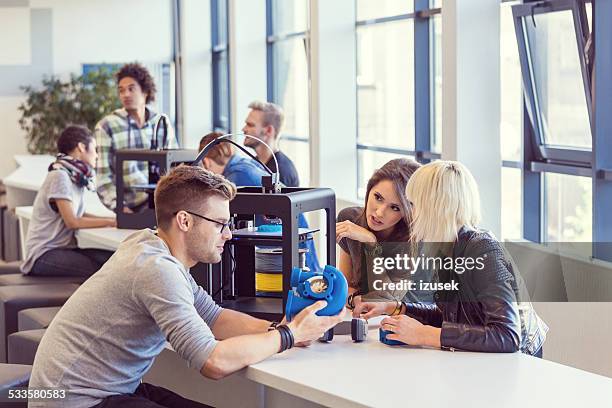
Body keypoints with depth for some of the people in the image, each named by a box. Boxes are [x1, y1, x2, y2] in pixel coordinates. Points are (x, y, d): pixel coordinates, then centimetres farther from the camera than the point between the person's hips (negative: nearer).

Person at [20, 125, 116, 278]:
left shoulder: (77, 178, 11)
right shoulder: (60, 176, -13)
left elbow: (79, 215, 10)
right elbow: (72, 222, -15)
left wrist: (116, 218, 2)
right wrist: (110, 222, -12)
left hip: (64, 248, 8)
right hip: (43, 254, -8)